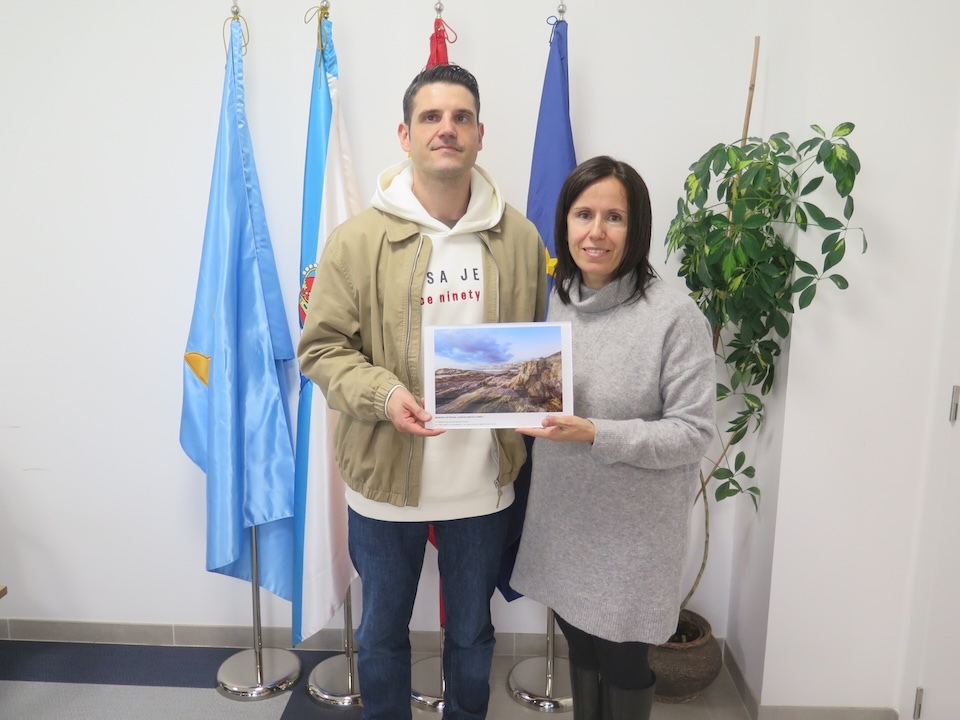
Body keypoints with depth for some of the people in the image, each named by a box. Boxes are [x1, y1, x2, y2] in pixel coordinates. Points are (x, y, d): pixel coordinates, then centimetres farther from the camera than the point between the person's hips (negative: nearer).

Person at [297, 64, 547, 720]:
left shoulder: (521, 237, 0)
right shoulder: (359, 238, -9)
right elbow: (322, 347, -7)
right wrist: (382, 394, -23)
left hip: (484, 481, 2)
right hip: (386, 480, -1)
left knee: (472, 631, 22)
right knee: (383, 630, 20)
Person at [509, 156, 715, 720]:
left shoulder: (675, 315, -18)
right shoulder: (557, 301, 1)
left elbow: (694, 433, -17)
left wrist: (595, 434, -28)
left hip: (633, 531, -5)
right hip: (564, 517, 5)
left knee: (621, 663, 14)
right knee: (580, 647, 23)